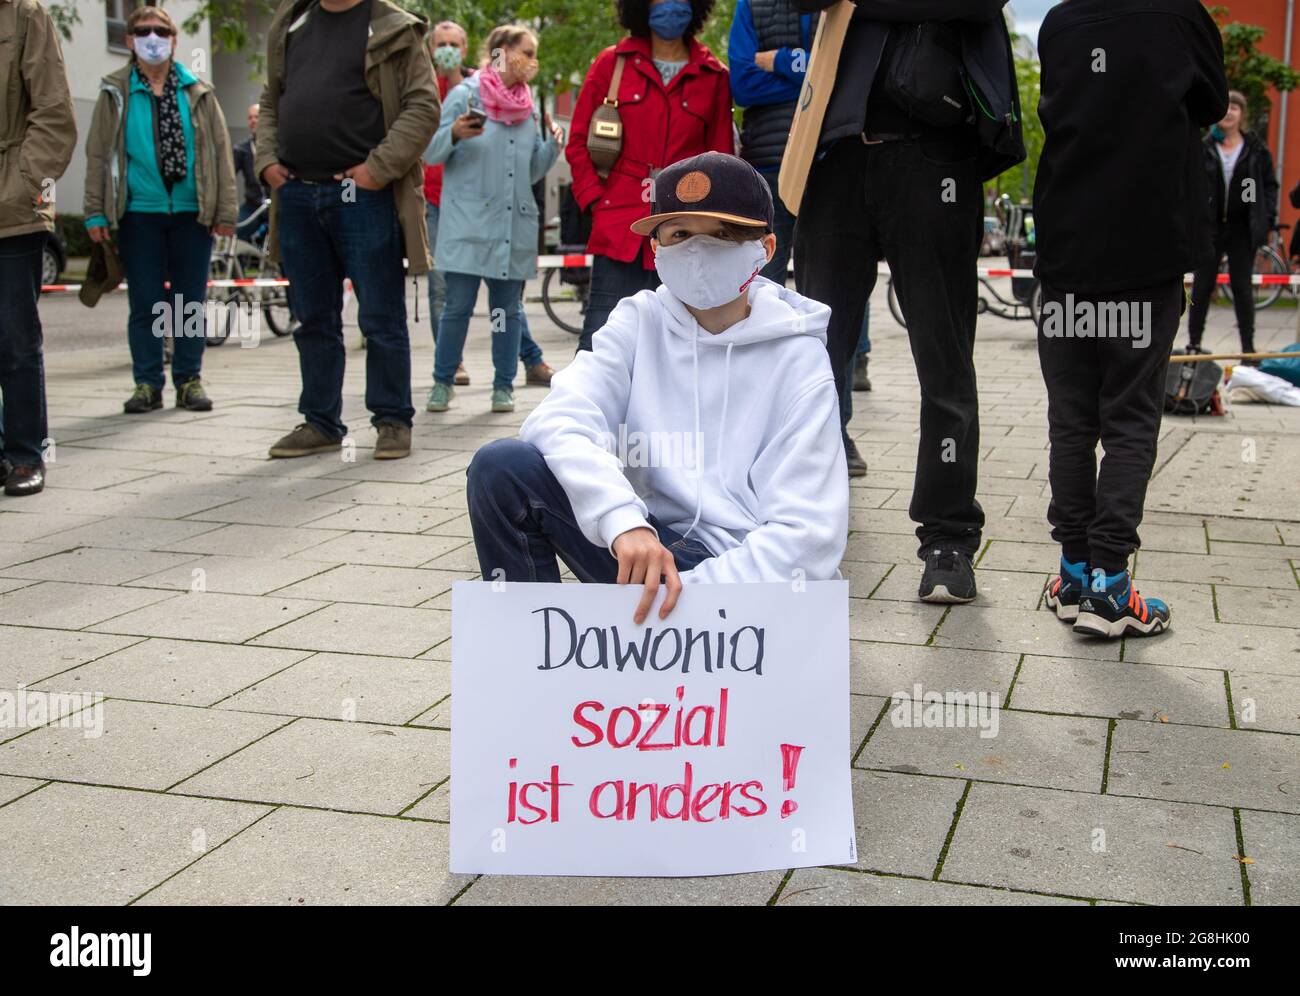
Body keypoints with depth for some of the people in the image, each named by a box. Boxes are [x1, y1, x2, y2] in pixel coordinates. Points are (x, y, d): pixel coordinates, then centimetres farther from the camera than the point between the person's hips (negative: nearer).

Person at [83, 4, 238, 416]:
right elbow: (98, 154, 6)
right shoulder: (116, 93, 8)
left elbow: (220, 150, 9)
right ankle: (147, 383, 9)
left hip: (192, 212, 1)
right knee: (144, 303, 2)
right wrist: (96, 212, -1)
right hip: (139, 214, -1)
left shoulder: (198, 93, 10)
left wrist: (226, 209, 2)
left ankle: (189, 380, 15)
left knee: (189, 302, 5)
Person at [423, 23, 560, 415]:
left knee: (508, 309, 7)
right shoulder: (464, 95, -1)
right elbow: (431, 154, -1)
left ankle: (504, 386, 16)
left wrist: (552, 145, 0)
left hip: (515, 223, 4)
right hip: (468, 220, -4)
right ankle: (443, 382, 11)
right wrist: (454, 134, -20)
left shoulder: (530, 109, 13)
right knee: (458, 306, -3)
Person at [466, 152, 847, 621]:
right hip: (651, 545, 3)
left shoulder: (797, 360, -5)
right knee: (503, 467, -18)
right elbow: (558, 420, -14)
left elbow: (808, 535, -11)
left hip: (745, 567, -2)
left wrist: (690, 590, -23)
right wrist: (623, 519, -32)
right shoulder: (641, 322, 4)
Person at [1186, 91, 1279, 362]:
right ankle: (1194, 342, 16)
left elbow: (1270, 185, 6)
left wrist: (1268, 222, -2)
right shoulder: (1204, 148, 0)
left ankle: (1248, 348, 12)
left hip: (1242, 229, 0)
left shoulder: (1256, 148, 2)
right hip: (1209, 227, 0)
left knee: (1242, 287, 5)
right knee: (1202, 285, 6)